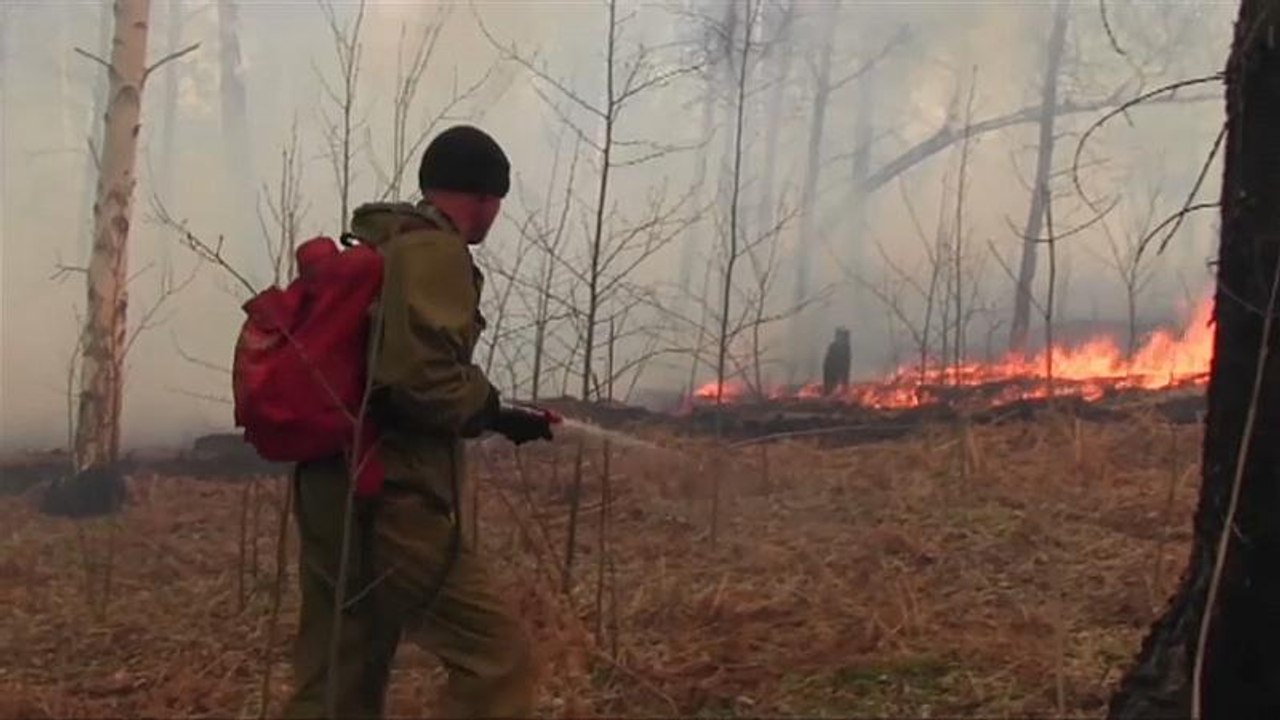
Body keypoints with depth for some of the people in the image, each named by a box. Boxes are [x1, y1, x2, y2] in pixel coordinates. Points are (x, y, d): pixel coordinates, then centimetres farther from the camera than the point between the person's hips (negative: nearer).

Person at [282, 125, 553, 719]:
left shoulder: (375, 248, 21)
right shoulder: (434, 250, -9)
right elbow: (422, 377, -21)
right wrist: (495, 413, -2)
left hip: (336, 494, 10)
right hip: (390, 501, -10)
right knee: (498, 659, -7)